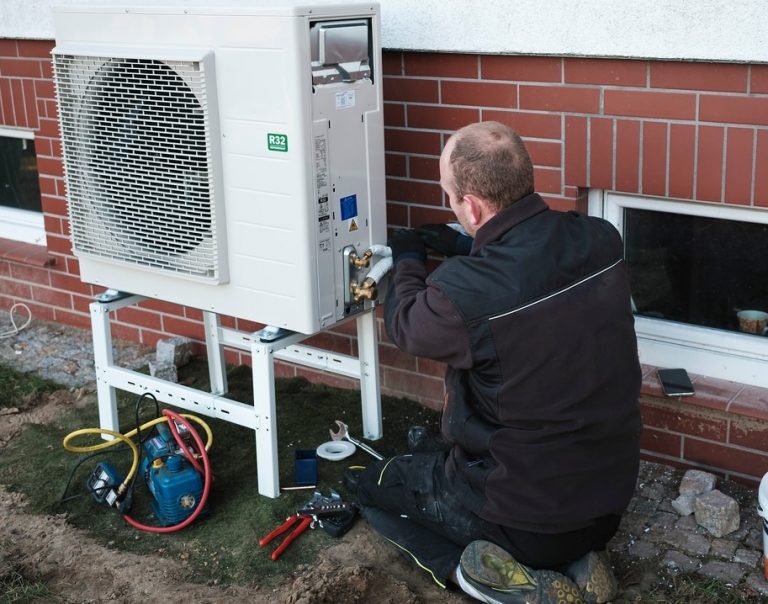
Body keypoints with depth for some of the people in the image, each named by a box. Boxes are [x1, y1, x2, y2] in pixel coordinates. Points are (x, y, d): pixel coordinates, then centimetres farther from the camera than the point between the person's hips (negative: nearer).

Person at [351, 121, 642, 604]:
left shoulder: (464, 292, -30)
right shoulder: (600, 240, -13)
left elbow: (405, 325, -4)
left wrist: (409, 261, 14)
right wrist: (468, 247, 16)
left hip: (526, 514, -6)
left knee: (371, 487, 20)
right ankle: (575, 559, 11)